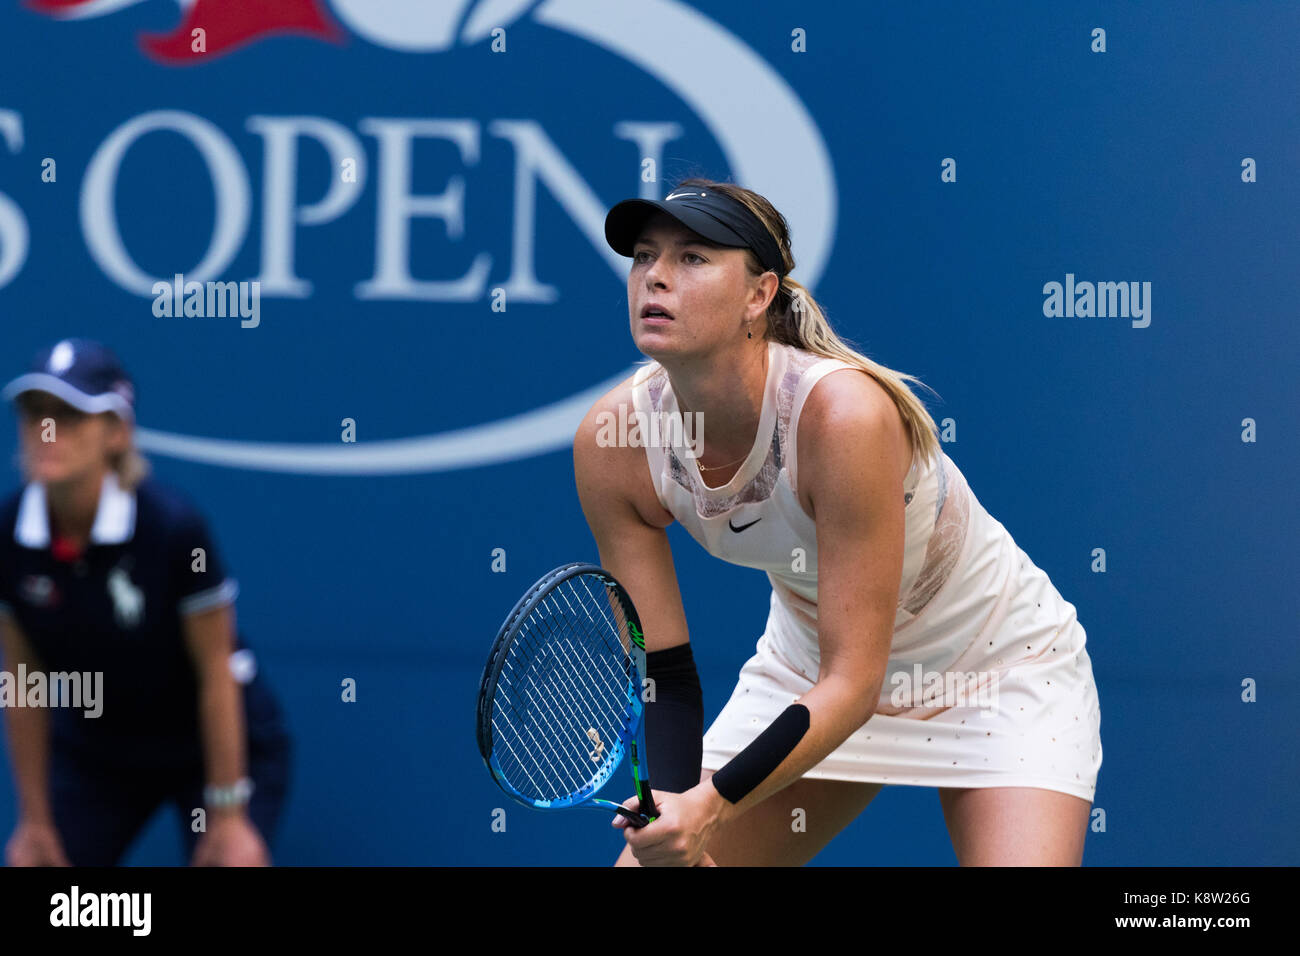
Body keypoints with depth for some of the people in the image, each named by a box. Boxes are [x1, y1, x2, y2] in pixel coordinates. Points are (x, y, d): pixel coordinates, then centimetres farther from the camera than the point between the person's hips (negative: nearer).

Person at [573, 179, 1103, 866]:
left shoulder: (845, 414, -34)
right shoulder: (612, 440, -19)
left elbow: (852, 682, -31)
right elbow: (661, 672, -12)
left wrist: (713, 805, -41)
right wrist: (676, 825, -28)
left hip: (999, 668, -4)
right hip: (808, 666, 5)